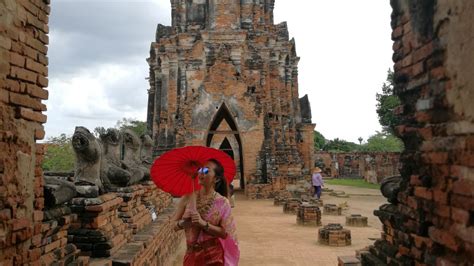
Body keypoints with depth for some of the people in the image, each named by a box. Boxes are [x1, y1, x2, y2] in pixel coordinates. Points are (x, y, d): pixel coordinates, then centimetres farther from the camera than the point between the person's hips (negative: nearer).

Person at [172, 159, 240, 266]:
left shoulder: (222, 202, -10)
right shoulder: (188, 198, -2)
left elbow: (224, 233, -13)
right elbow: (172, 225, 0)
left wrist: (203, 224, -23)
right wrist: (183, 223, -19)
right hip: (192, 254, 3)